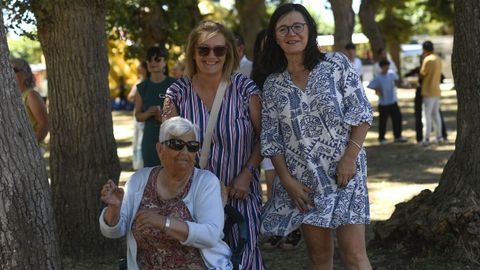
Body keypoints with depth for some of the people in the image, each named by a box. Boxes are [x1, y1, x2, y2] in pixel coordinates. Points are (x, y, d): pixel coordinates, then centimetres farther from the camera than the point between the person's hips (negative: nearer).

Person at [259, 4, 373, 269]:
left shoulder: (336, 64, -2)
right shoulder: (273, 85, 5)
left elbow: (362, 115, -4)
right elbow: (271, 140, 6)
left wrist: (350, 158, -13)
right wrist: (287, 181, -5)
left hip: (343, 172, -3)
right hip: (303, 180, 3)